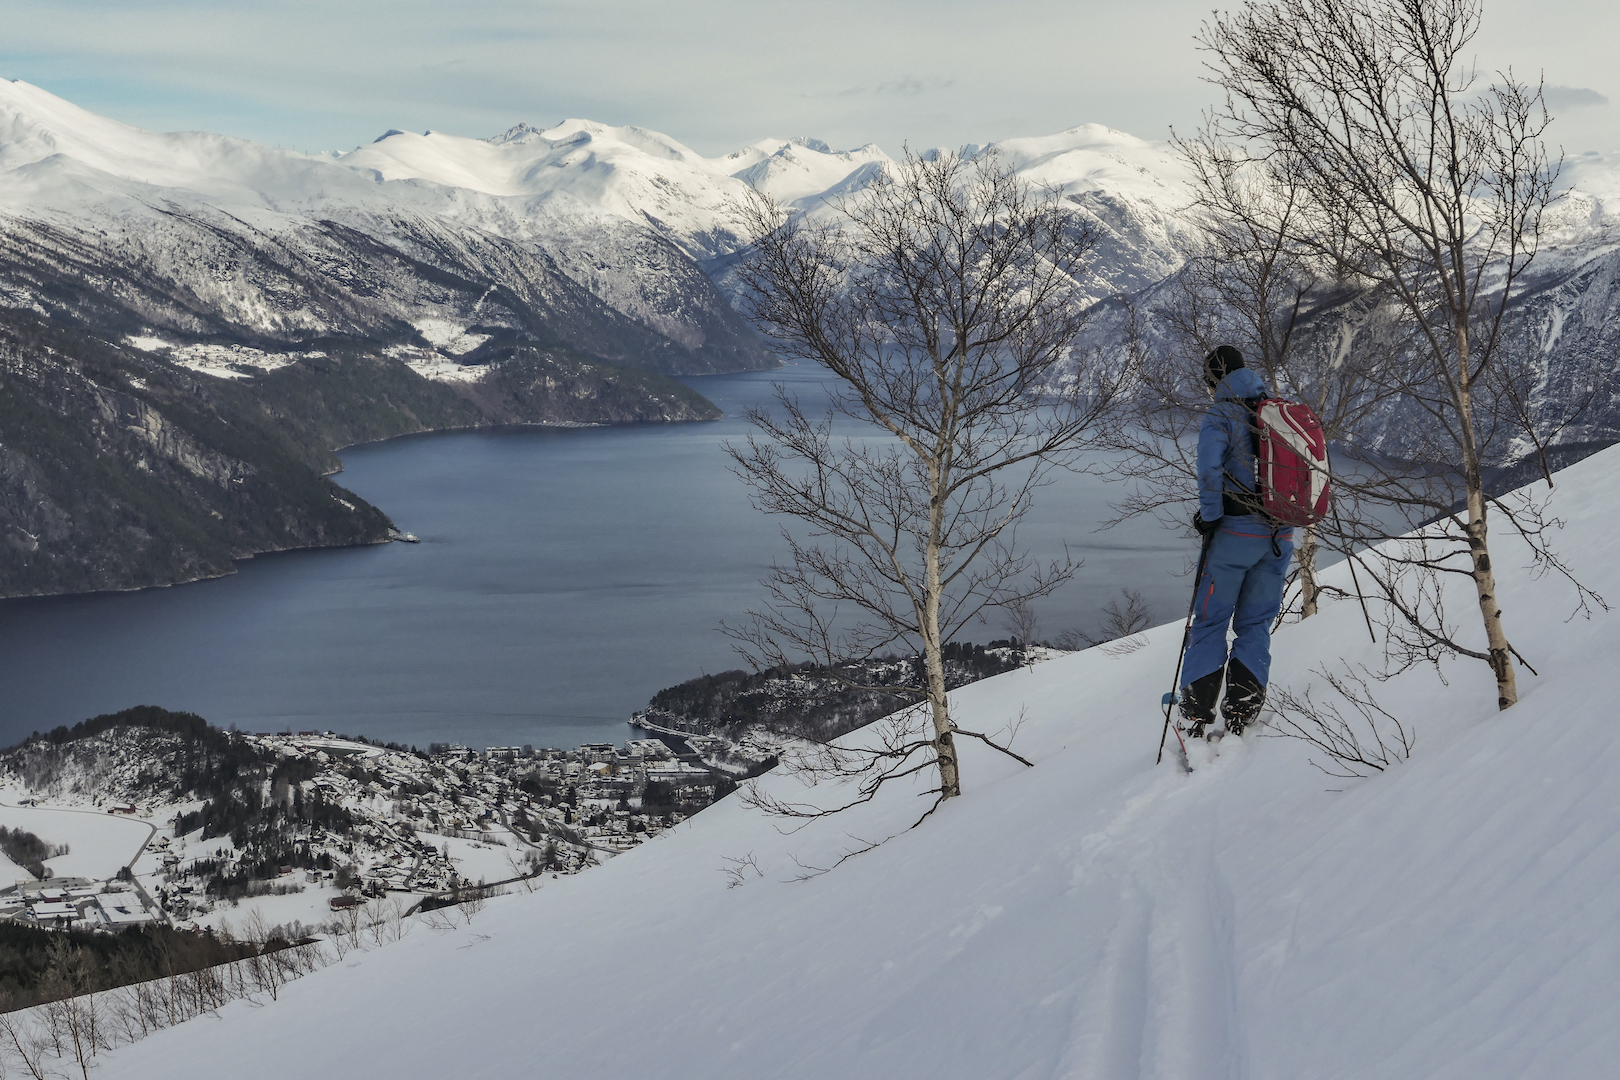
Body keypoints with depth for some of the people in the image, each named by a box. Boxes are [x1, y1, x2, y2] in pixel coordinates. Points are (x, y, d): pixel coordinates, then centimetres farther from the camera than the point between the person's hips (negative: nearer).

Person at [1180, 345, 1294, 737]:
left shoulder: (1221, 415, -8)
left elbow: (1210, 469, -22)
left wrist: (1209, 515, -11)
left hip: (1236, 532, -5)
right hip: (1280, 536, 5)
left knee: (1210, 622, 5)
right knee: (1256, 624, 14)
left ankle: (1197, 717, 3)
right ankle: (1242, 712, 6)